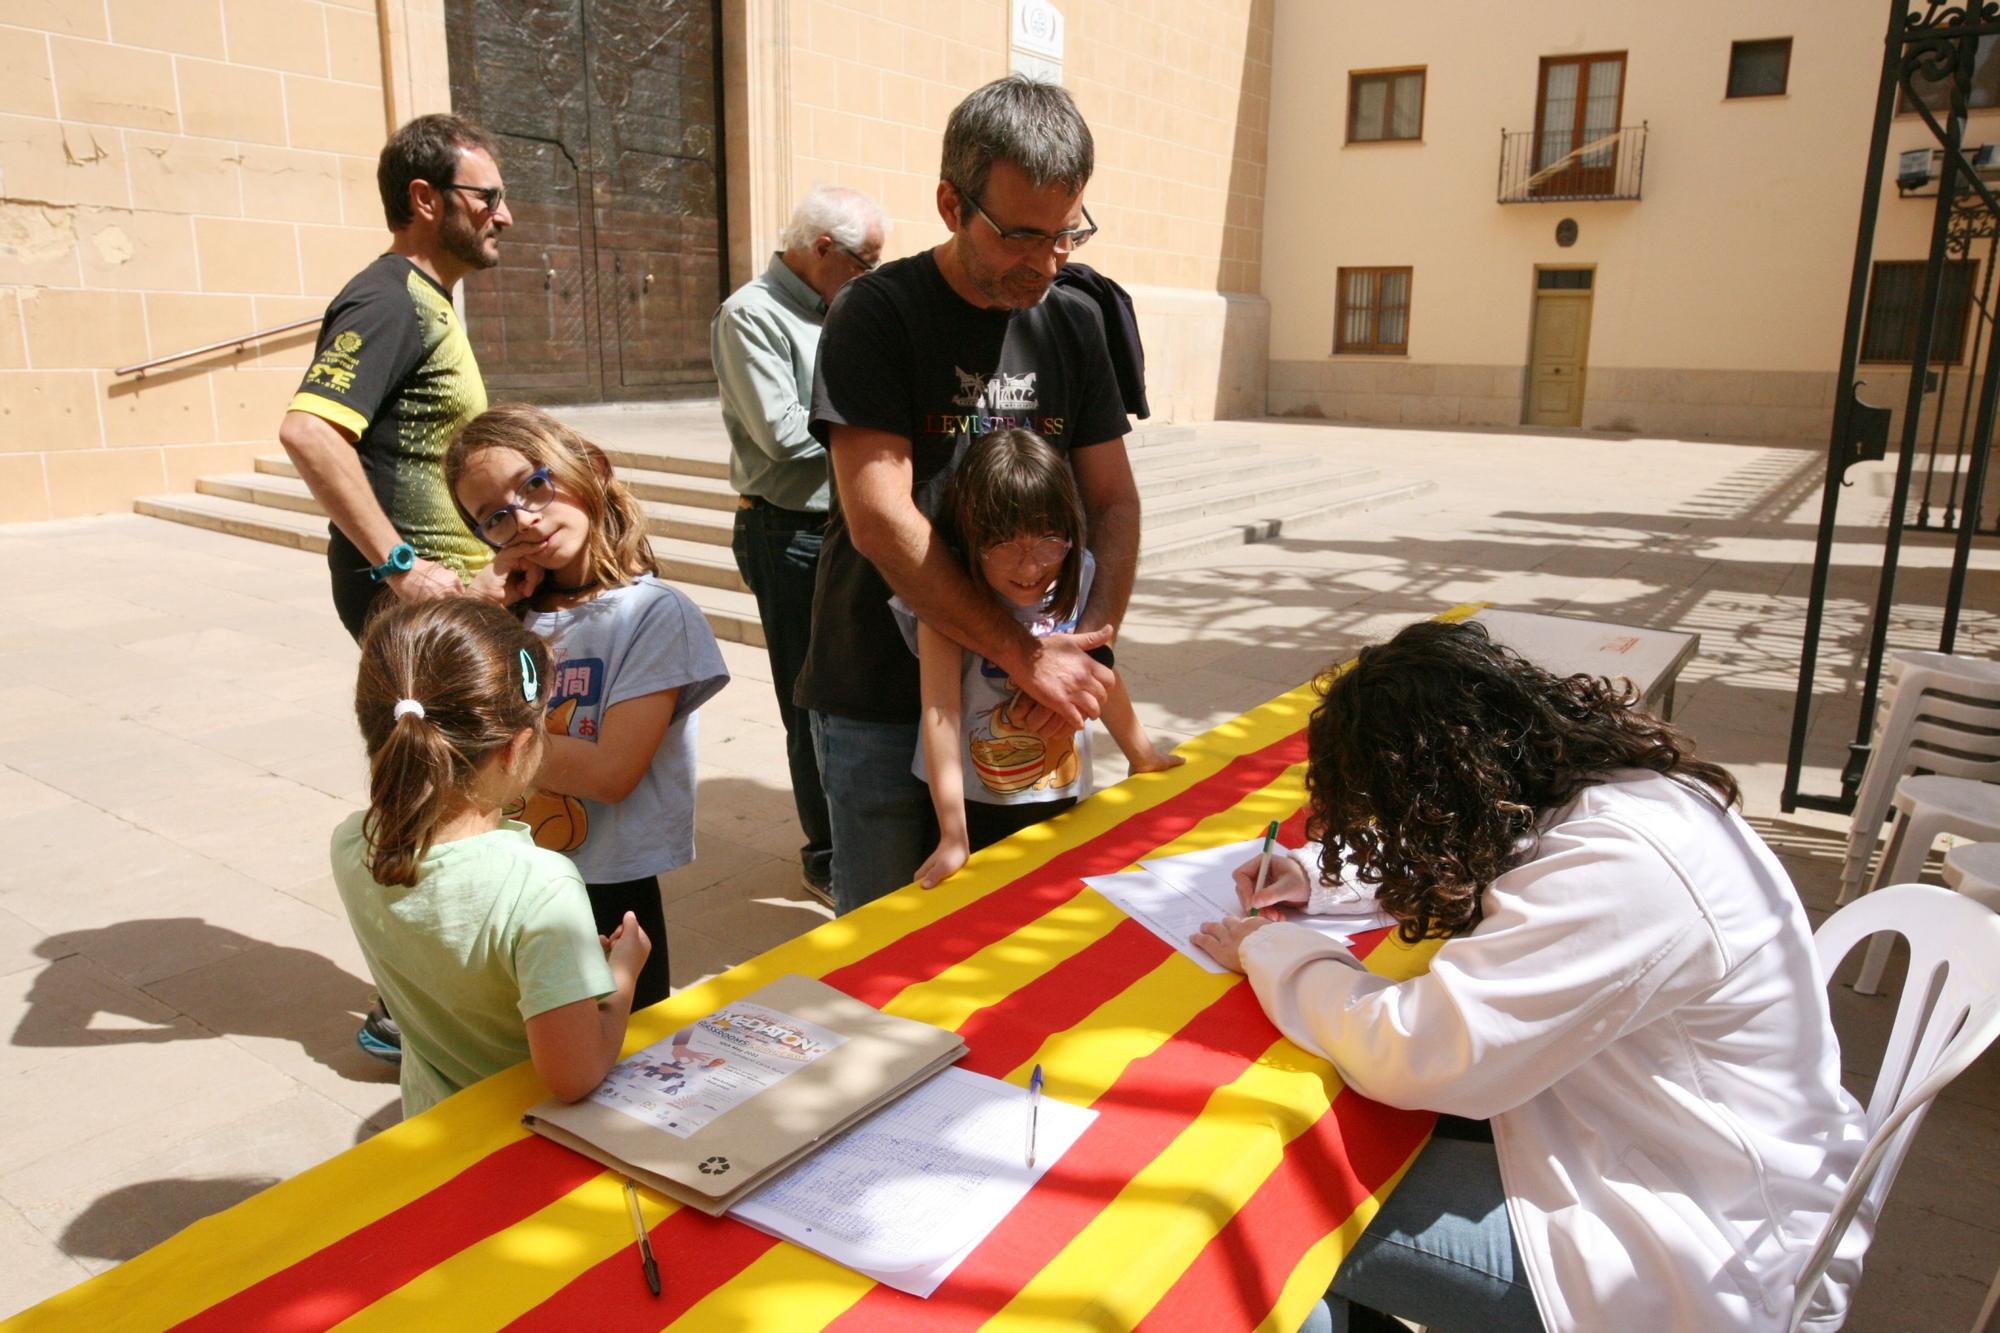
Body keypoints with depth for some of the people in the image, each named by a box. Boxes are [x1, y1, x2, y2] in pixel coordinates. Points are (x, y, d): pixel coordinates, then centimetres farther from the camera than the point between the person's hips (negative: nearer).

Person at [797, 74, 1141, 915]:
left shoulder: (1073, 324, 4)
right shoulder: (878, 315, -12)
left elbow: (1113, 501, 5)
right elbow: (880, 522, -20)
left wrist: (1093, 638, -13)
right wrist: (1028, 656, -21)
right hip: (879, 699, -4)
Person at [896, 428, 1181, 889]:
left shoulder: (1078, 576, -8)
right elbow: (941, 709, -24)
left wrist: (1142, 755, 19)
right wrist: (952, 836, -27)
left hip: (1060, 799, 4)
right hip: (973, 807, -3)